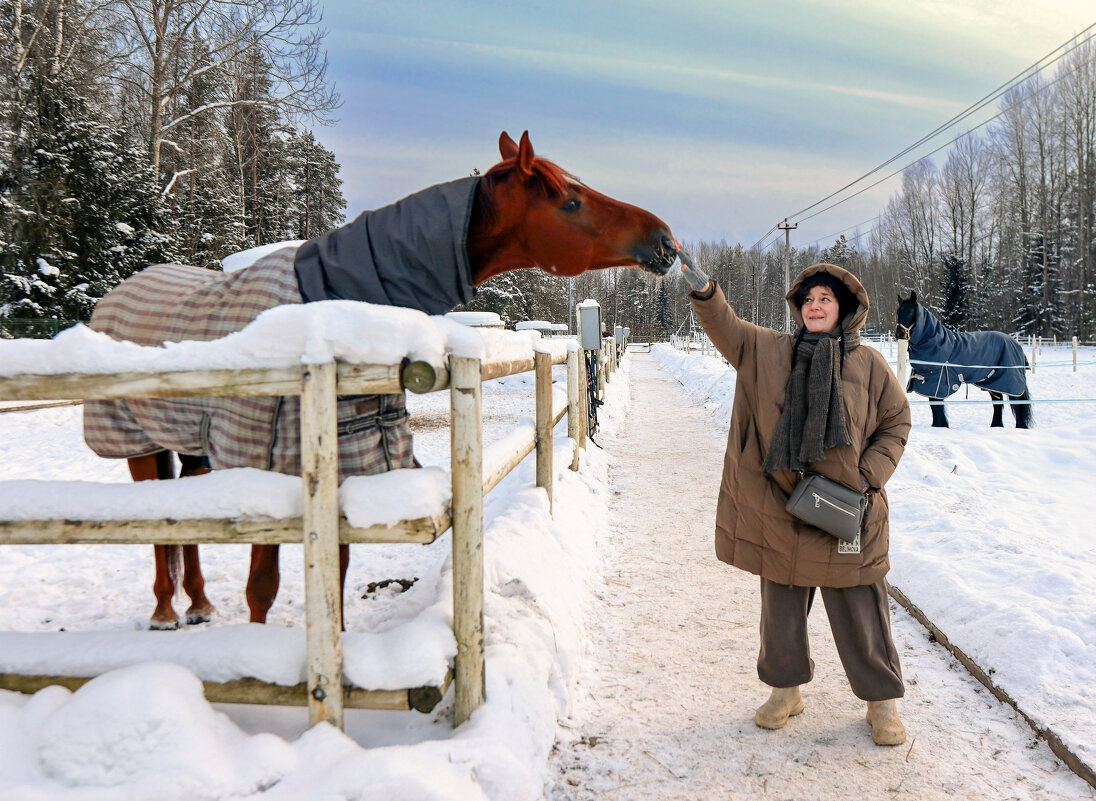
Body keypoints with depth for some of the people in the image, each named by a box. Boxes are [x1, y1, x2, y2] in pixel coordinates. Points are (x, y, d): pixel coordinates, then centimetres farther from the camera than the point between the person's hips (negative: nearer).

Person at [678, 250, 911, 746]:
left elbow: (896, 422, 7)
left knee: (861, 610, 7)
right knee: (781, 605, 14)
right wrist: (703, 291, -27)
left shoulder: (868, 363, 1)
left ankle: (882, 700, 26)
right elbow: (725, 328, -7)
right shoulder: (767, 350, 4)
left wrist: (869, 476, -5)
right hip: (779, 507, 2)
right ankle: (785, 689, 33)